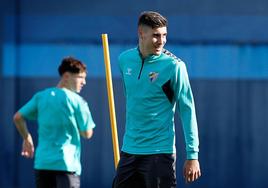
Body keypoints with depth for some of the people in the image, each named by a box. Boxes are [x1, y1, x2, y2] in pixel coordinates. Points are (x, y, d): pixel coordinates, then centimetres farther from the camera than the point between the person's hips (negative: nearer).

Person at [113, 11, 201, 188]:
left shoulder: (174, 66, -10)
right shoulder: (125, 59, 5)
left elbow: (188, 110, -9)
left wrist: (192, 155, -13)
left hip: (160, 152, -6)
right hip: (129, 151, 6)